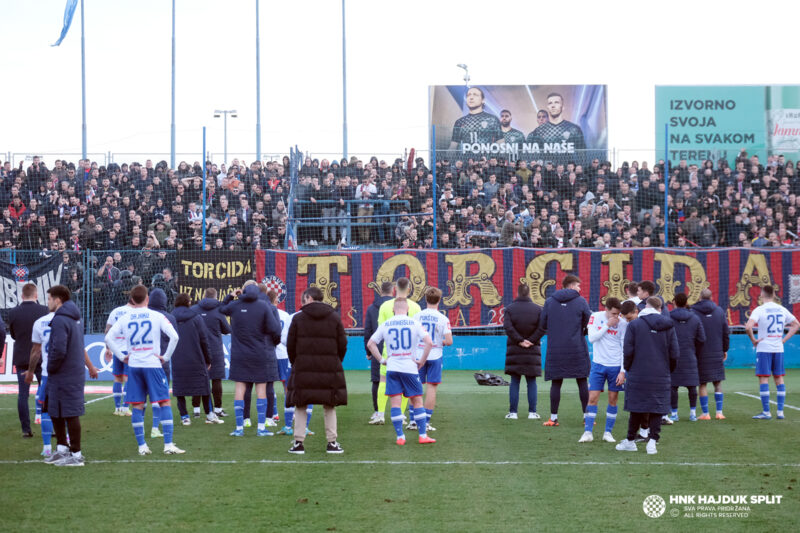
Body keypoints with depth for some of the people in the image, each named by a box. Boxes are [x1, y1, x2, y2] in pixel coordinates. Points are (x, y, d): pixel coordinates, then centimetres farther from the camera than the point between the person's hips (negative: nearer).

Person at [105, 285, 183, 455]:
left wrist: (122, 356, 5)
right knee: (164, 403, 1)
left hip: (133, 365, 3)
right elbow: (174, 336, -12)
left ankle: (141, 446, 7)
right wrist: (166, 356, -4)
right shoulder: (156, 316, -3)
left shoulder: (124, 319, 5)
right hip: (153, 364, -3)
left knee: (137, 406, 7)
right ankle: (168, 444, -6)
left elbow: (108, 338, 2)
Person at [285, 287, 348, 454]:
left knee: (300, 406, 7)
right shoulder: (334, 317, 5)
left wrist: (295, 363, 15)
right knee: (329, 406, 8)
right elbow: (343, 344, 5)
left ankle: (298, 442, 2)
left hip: (303, 368, -1)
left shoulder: (298, 317, 1)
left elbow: (290, 345, 2)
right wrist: (336, 363, 16)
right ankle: (332, 443, 6)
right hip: (330, 369, 1)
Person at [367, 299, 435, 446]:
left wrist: (381, 360, 9)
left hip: (392, 368, 1)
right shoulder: (414, 324, -2)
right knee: (417, 401, 8)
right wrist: (421, 362, -1)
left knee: (395, 403, 3)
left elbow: (370, 344, 4)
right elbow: (429, 343, -11)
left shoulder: (385, 325, 4)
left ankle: (400, 437, 1)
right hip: (410, 367, -1)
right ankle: (423, 435, 7)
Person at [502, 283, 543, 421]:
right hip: (533, 350, 0)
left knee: (514, 382, 5)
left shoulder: (510, 308, 1)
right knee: (531, 382, 6)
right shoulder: (537, 309, 1)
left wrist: (520, 341, -9)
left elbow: (507, 327, -12)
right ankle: (532, 412, 4)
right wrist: (531, 341, -6)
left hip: (514, 350, 0)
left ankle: (513, 412, 2)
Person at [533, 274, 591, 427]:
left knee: (556, 383, 4)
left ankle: (553, 418, 3)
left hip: (555, 350, 1)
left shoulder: (549, 302, 4)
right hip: (577, 349, -1)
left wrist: (533, 340, 21)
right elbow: (589, 324, 1)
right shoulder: (580, 301, -1)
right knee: (582, 382, 7)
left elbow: (542, 326, 7)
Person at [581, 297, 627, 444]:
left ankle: (608, 432, 14)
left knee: (613, 399, 4)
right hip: (598, 364, 0)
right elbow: (591, 338, -12)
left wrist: (622, 371, -8)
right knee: (593, 398, -4)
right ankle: (588, 432, 0)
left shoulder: (623, 323, -5)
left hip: (616, 366, 0)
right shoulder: (595, 317, -4)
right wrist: (607, 325, -17)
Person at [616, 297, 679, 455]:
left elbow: (628, 351, -6)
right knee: (657, 409, 6)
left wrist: (627, 368, 10)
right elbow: (674, 353, 3)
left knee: (636, 408, 8)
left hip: (638, 375, -1)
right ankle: (653, 441, -2)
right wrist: (668, 369, 18)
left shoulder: (634, 325, -5)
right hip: (661, 376, 1)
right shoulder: (668, 326, 3)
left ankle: (630, 441, 16)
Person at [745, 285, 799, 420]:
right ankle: (780, 412, 8)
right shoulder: (782, 309, 7)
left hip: (764, 349, -5)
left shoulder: (759, 310, -9)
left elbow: (748, 327, -23)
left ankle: (766, 412, -3)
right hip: (778, 349, 5)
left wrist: (753, 340, -8)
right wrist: (784, 339, 11)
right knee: (779, 379, 9)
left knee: (763, 379, -1)